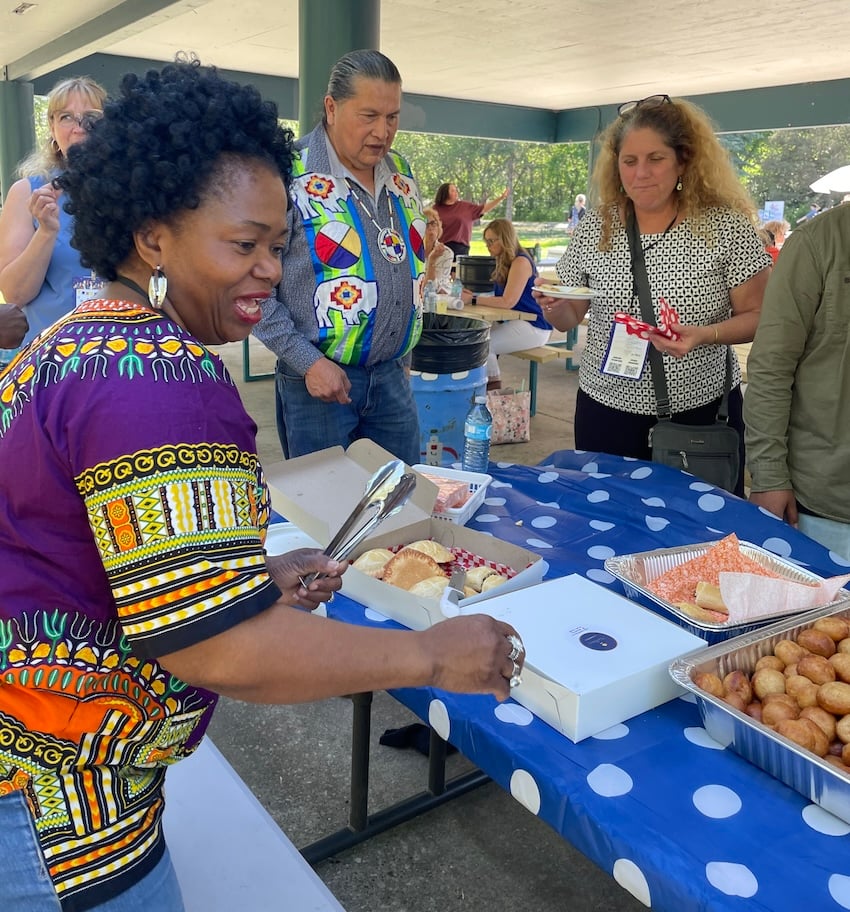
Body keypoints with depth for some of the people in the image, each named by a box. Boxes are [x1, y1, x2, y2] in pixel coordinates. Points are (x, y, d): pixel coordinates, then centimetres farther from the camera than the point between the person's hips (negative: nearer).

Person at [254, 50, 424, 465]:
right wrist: (307, 361, -18)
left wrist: (401, 355, 17)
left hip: (392, 379, 6)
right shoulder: (290, 175, -13)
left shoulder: (401, 174, 8)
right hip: (319, 378, -5)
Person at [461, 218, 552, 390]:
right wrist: (473, 296, -4)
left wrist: (473, 300, -19)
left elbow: (508, 302, -23)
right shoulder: (506, 262, 15)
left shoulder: (520, 262, -15)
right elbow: (499, 298, 11)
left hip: (533, 327, -9)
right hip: (514, 322, 9)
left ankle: (493, 383, -3)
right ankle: (490, 382, -1)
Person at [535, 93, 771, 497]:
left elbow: (756, 317, -4)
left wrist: (704, 335, -22)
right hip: (606, 412, 2)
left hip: (701, 413, -1)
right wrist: (553, 308, -14)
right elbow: (569, 317, 8)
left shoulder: (726, 226, -7)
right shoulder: (594, 227, 1)